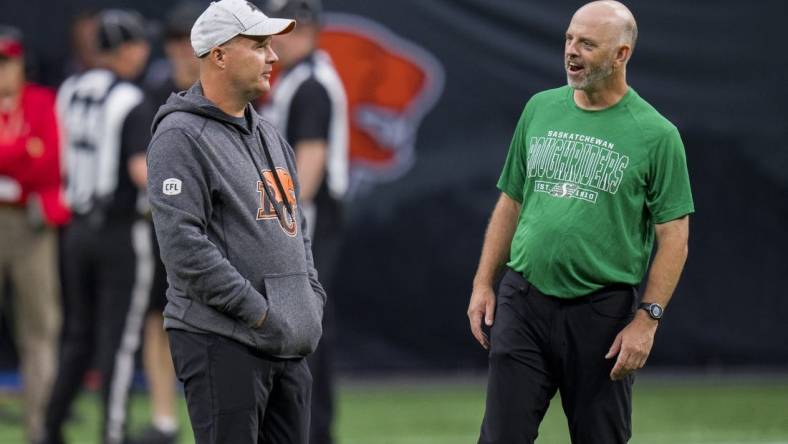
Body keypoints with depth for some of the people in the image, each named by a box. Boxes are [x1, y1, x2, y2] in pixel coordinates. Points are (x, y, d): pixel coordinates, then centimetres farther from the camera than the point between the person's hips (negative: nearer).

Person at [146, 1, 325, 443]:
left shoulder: (270, 136, 19)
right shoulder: (181, 136, -10)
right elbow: (183, 243, -18)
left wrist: (313, 297, 10)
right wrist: (257, 310, -18)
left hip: (289, 347, 9)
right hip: (222, 341, -9)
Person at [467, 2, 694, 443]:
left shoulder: (656, 134, -4)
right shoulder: (540, 109, 9)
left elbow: (673, 237, -5)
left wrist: (647, 319, -13)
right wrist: (483, 284, 9)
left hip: (602, 313, -3)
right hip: (522, 301, 3)